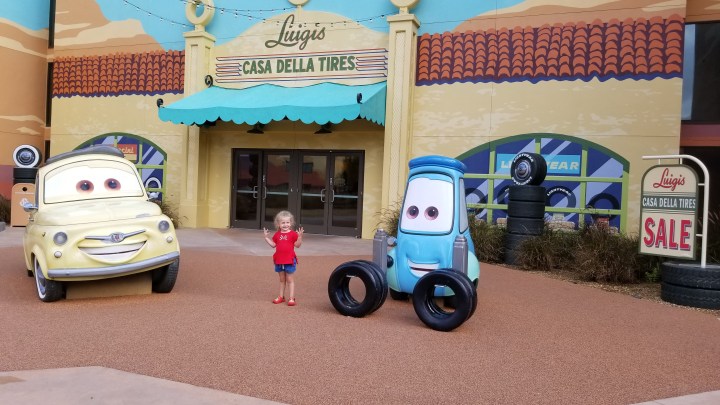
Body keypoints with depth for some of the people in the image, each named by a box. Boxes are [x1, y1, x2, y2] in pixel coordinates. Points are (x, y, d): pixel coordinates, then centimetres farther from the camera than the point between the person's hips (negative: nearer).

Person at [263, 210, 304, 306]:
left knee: (290, 280, 2)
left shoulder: (293, 234, -8)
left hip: (289, 260, -5)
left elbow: (297, 245, -12)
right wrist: (266, 237, 4)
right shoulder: (277, 234, 7)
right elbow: (273, 244, 10)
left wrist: (300, 236, -27)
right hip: (279, 260, 5)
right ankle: (281, 296, 24)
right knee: (282, 279, 16)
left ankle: (291, 298, 6)